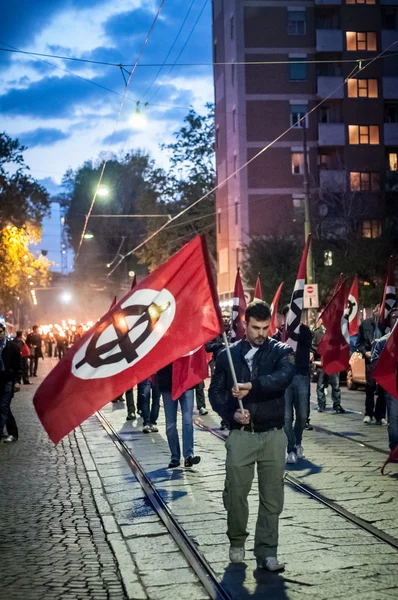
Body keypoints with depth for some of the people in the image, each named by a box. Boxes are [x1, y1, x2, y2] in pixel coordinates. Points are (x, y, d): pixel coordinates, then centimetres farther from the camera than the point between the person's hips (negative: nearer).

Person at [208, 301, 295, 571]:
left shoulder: (281, 352, 1)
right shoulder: (229, 355, 6)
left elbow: (284, 376, -19)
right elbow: (216, 391, 9)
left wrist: (252, 386, -32)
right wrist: (231, 413, -9)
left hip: (273, 435, 0)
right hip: (241, 435, 1)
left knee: (272, 496, 1)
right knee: (236, 492, 4)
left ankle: (266, 552, 10)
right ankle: (237, 542, 26)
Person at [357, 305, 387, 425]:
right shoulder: (366, 324, 0)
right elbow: (359, 342, 7)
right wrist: (365, 352, -7)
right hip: (371, 359, 1)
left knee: (383, 388, 3)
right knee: (370, 387, 1)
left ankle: (380, 416, 11)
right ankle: (368, 414, 13)